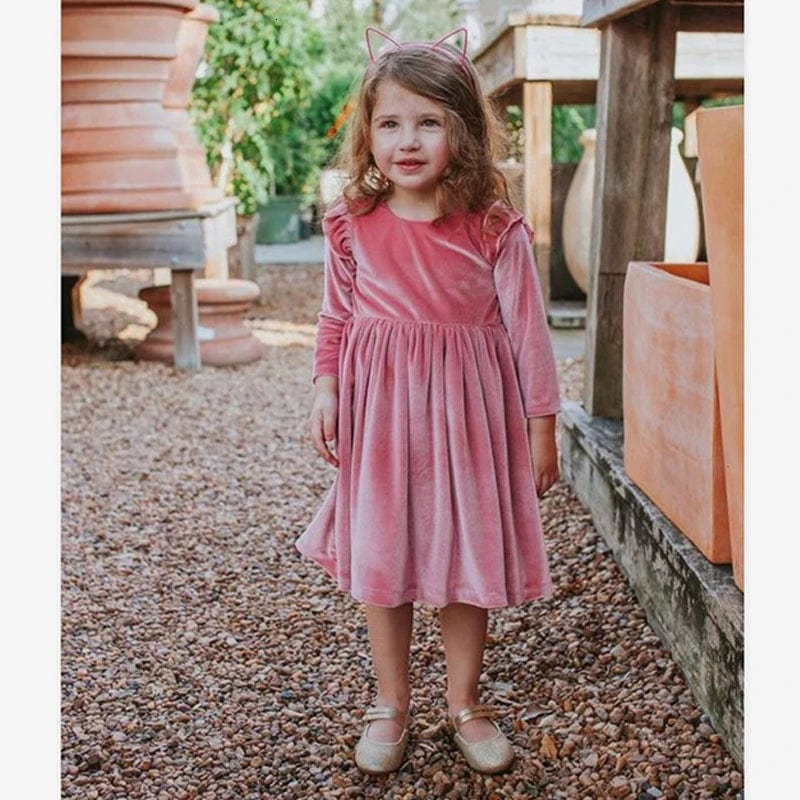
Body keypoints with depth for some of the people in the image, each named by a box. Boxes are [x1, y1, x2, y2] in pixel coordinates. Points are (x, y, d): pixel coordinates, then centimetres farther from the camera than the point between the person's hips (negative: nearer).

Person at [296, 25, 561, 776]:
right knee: (380, 559, 9)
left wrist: (541, 426, -2)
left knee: (471, 558, 10)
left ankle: (464, 702, 31)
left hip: (468, 412, -1)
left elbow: (527, 332, -4)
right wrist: (325, 389, -5)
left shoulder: (496, 229, -10)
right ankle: (391, 704, 30)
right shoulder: (353, 225, -4)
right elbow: (336, 317, 7)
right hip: (380, 413, 2)